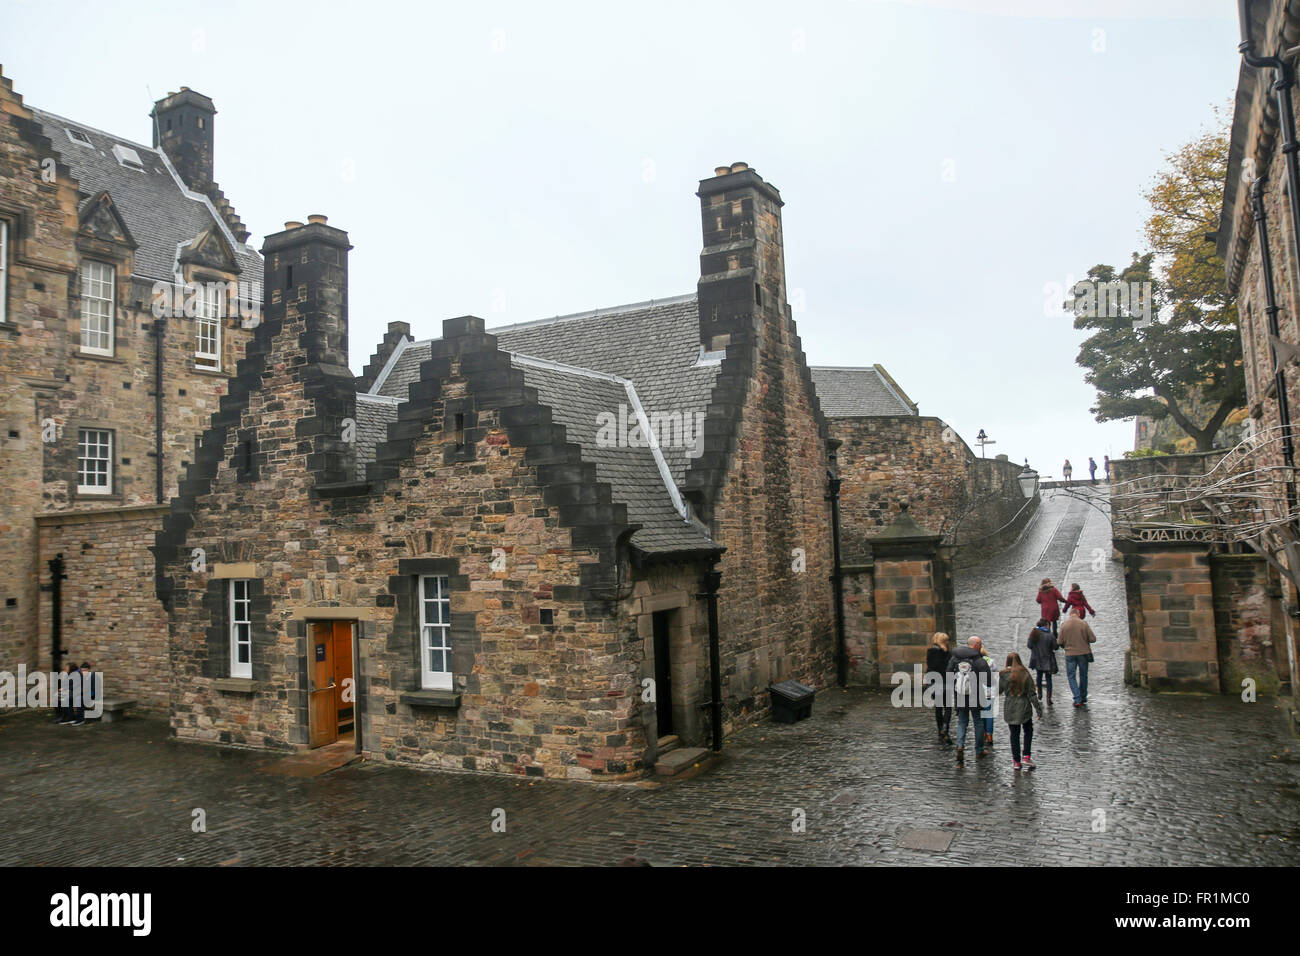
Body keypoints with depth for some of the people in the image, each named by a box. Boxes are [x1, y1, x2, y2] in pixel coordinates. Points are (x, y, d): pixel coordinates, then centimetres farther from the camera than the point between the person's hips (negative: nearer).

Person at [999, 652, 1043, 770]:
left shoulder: (1004, 675, -9)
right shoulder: (1025, 674, -7)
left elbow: (998, 691, 0)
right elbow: (1032, 693, -4)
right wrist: (1038, 708, 2)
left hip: (1011, 709, 0)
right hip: (1024, 708, 0)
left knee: (1014, 734, 9)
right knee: (1028, 731, 20)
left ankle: (1016, 761, 14)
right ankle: (1027, 756, 11)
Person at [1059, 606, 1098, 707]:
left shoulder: (1064, 625, -7)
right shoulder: (1083, 623, -9)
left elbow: (1060, 642, -4)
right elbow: (1093, 639, -9)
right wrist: (1084, 639, 11)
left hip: (1070, 654, -1)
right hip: (1083, 653, 1)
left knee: (1071, 676, 7)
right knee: (1083, 675, 17)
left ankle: (1077, 699, -4)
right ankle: (1083, 697, 28)